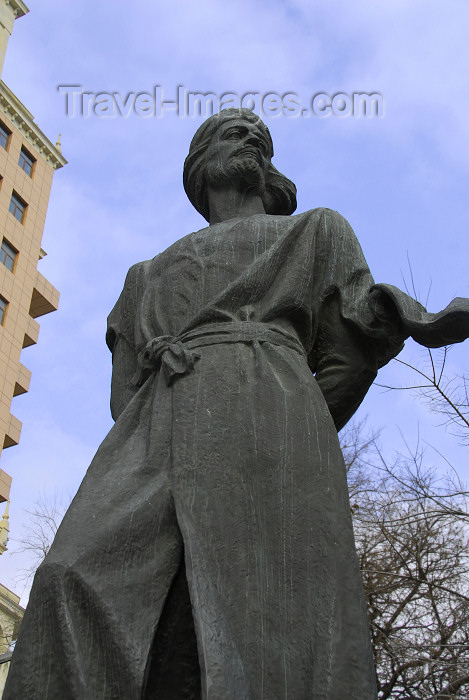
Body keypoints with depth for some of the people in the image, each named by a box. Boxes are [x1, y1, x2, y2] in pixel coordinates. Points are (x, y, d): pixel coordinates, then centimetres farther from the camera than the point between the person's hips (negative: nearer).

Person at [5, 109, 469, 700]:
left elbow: (350, 350, 18)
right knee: (73, 584, -26)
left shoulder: (319, 230, 31)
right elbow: (126, 394, 21)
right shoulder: (147, 276, 36)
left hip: (267, 419, -2)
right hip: (156, 441, 3)